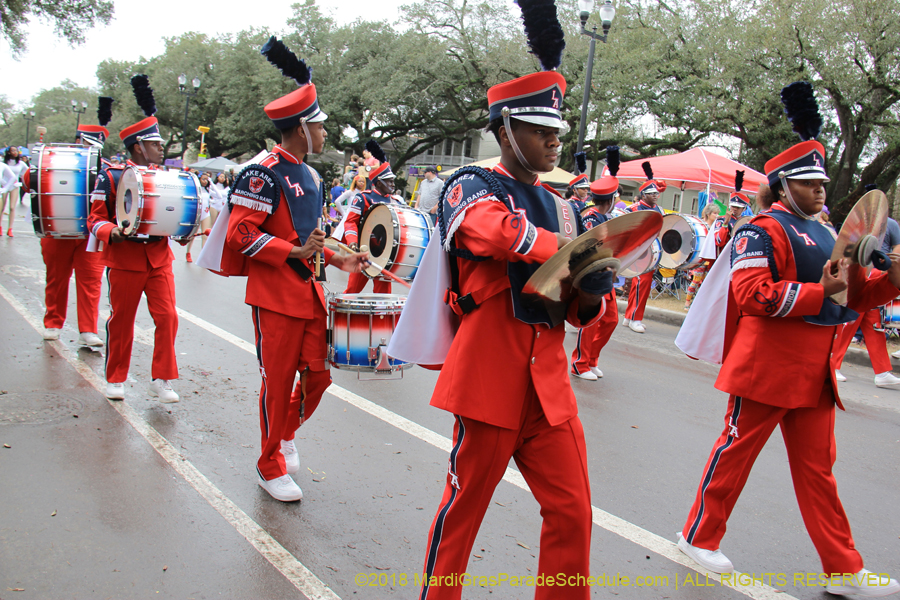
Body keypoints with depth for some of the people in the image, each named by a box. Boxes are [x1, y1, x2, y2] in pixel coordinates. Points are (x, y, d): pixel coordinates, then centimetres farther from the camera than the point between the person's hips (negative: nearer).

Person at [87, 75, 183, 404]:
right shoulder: (111, 176, -4)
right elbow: (96, 218, -4)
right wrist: (111, 232, -24)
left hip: (159, 259, 3)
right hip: (124, 260, -3)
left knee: (167, 317, -5)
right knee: (121, 322, 8)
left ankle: (161, 379, 6)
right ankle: (116, 379, 24)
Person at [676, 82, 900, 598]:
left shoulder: (824, 235, 15)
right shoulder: (764, 230, -11)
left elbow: (849, 298, 19)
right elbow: (751, 294, -23)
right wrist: (820, 291, -25)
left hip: (814, 372, 8)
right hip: (767, 366, -8)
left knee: (818, 468, 13)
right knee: (737, 451, 5)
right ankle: (700, 536, 22)